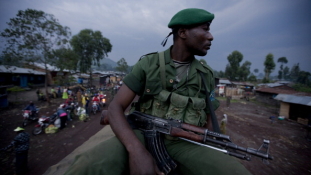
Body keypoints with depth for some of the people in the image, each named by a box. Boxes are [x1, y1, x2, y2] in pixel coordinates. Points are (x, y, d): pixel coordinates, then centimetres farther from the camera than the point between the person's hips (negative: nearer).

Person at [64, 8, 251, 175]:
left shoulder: (207, 75, 5)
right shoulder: (148, 64, -4)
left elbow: (207, 121, 12)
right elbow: (115, 107, -10)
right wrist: (136, 150, -26)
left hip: (183, 143, 4)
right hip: (142, 135, -2)